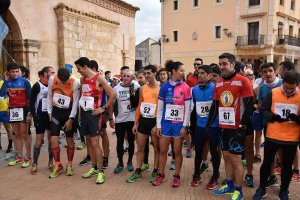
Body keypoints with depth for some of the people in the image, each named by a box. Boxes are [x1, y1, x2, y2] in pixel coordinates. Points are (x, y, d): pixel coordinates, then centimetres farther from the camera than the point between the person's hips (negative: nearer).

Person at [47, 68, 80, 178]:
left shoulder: (75, 83, -17)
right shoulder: (52, 80, -8)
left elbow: (75, 102, -12)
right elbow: (49, 96, 5)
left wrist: (71, 119, -12)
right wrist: (49, 112, 2)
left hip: (69, 112, -2)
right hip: (56, 112, 2)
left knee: (69, 140, 5)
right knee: (54, 139, -3)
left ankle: (69, 165, 21)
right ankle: (58, 165, 14)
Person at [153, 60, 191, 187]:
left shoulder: (185, 88, -4)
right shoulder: (164, 87, 1)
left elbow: (187, 108, -4)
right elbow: (160, 107, 4)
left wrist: (184, 126, -7)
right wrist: (158, 125, 1)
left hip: (179, 123, -2)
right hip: (166, 123, 2)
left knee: (177, 151, 7)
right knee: (162, 150, 9)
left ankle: (177, 176, 23)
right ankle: (161, 175, 25)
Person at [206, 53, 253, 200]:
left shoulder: (243, 81, -9)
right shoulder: (218, 83, 9)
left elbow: (249, 105, -12)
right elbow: (214, 106, 13)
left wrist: (242, 125, -15)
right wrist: (209, 124, 11)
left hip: (236, 127, -6)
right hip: (223, 127, 6)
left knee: (235, 159, 2)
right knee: (226, 157, 15)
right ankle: (229, 185, 30)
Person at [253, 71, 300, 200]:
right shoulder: (272, 93, -5)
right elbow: (264, 110, -1)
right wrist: (273, 117, -20)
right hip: (272, 136, 0)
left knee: (287, 165, 15)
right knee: (267, 163, 11)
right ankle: (262, 189, 29)